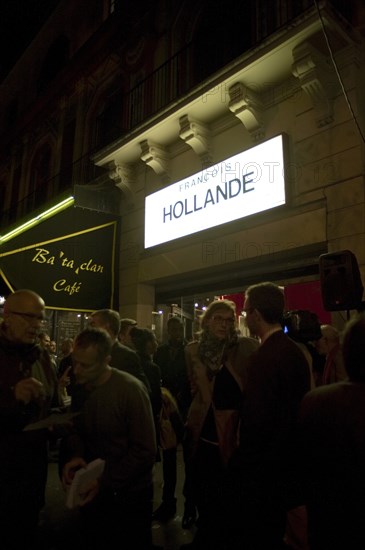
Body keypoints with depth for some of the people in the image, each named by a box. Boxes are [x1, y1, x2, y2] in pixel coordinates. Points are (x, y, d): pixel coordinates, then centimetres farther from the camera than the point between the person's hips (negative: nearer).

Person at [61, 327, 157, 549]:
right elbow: (77, 430, 5)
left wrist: (106, 482, -23)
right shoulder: (79, 387, -5)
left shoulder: (131, 389, -23)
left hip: (130, 497, -5)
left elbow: (145, 450, -21)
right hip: (94, 492, 5)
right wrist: (75, 455, -15)